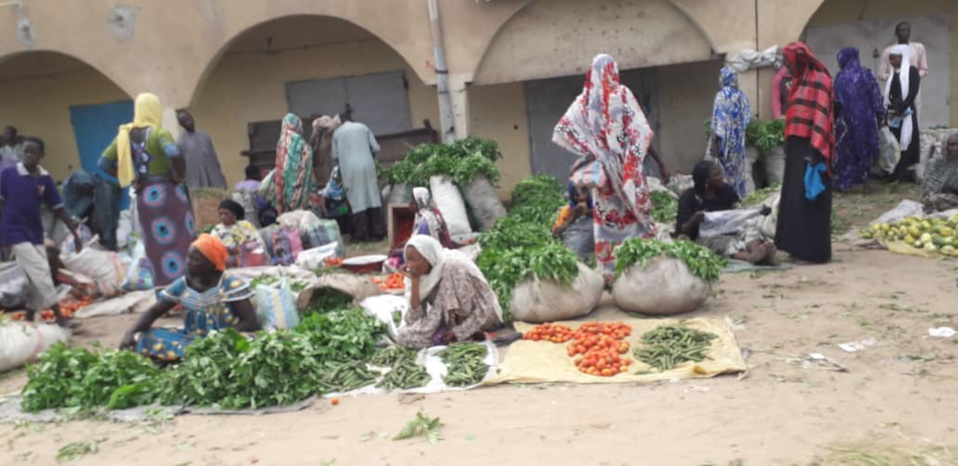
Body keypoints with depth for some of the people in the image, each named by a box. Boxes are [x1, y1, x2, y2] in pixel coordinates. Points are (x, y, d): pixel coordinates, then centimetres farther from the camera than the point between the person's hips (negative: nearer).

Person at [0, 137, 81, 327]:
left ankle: (29, 320, 20)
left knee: (37, 278, 7)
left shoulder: (45, 179, 1)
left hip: (35, 233, 5)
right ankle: (59, 317, -6)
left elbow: (59, 209, 4)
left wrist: (75, 234, 2)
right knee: (40, 272, -11)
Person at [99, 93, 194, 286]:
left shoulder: (125, 134, 5)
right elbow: (174, 154, -33)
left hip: (144, 197, 6)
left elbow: (104, 163, 8)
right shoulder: (159, 133, -13)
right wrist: (180, 175, -16)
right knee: (182, 243, 4)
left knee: (157, 247, 12)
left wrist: (132, 179, 7)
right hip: (168, 193, -6)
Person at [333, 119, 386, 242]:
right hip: (367, 165, 1)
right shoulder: (363, 127, 11)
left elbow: (335, 155, 8)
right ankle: (377, 232, 5)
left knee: (357, 201, 0)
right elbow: (376, 148, 8)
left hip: (349, 169, -1)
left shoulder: (337, 132, 9)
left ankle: (361, 235, -2)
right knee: (372, 198, 5)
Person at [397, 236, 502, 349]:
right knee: (404, 336, -10)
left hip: (481, 320, -7)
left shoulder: (454, 267, -26)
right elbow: (414, 319, -13)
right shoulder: (424, 275, -7)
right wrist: (414, 282, -19)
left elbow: (485, 307, -23)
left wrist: (458, 332, -23)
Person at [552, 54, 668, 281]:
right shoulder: (622, 93, -5)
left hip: (601, 167, 3)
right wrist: (659, 161, -7)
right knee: (636, 213, 6)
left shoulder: (585, 99, 3)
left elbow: (563, 130, -4)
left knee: (607, 219, 7)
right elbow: (641, 132, -10)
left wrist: (589, 152, -4)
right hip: (626, 168, -2)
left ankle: (610, 273, 10)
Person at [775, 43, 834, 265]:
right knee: (796, 198, 9)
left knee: (808, 199, -7)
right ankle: (800, 248, 15)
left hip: (810, 148, -9)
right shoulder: (800, 82, 18)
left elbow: (821, 117, -16)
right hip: (797, 147, 9)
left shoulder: (819, 80, -8)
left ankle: (814, 252, -3)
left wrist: (814, 150, -23)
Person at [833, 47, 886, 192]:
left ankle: (843, 182, 10)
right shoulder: (867, 74, -2)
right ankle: (864, 181, 10)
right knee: (865, 149, 9)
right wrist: (880, 116, 3)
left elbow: (836, 101, -3)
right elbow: (876, 97, -3)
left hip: (846, 119, 0)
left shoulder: (841, 77, -3)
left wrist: (834, 118, 8)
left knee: (846, 150, 9)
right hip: (866, 119, 1)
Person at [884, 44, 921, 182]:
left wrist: (901, 108, -17)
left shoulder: (912, 71, -4)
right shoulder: (893, 74, 15)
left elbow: (912, 93, -13)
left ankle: (906, 172, 0)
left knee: (905, 141, -5)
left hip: (906, 112, -6)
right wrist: (889, 108, 0)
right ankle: (896, 172, 10)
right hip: (893, 113, 6)